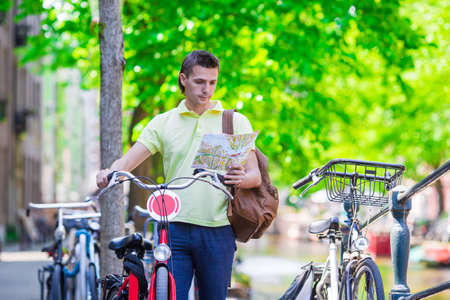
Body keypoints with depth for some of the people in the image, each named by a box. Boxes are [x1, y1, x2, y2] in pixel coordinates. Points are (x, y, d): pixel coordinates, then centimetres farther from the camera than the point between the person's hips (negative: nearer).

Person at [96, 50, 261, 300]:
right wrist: (110, 172, -23)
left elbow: (255, 175, 5)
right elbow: (129, 159, 0)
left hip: (218, 232, 0)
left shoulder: (236, 122, 9)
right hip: (175, 229, 0)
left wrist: (242, 179, -20)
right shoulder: (163, 123, 11)